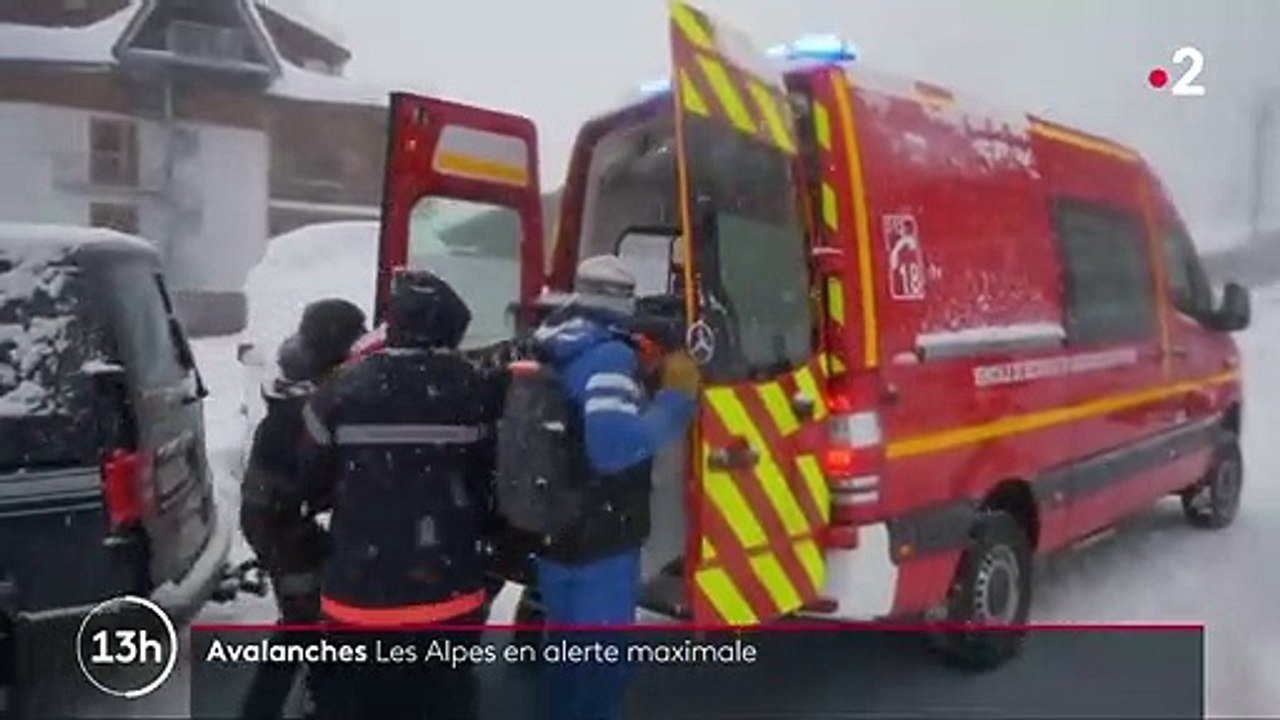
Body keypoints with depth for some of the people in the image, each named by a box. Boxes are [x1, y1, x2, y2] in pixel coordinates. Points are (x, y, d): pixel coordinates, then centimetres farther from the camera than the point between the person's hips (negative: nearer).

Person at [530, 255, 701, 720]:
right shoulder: (611, 356, -20)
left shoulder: (550, 354, 8)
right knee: (602, 661, 5)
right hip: (601, 545, -8)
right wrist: (677, 398, -22)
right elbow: (613, 446, -32)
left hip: (553, 535, 8)